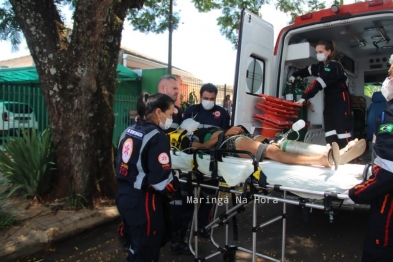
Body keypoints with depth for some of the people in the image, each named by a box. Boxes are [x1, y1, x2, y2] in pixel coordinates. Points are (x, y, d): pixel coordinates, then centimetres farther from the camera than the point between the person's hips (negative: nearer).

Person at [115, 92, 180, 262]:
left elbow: (128, 165, 12)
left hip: (124, 195, 8)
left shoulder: (130, 130, 8)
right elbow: (161, 180, -23)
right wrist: (178, 187, -6)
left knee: (136, 246, 26)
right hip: (142, 201, -8)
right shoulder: (157, 137, -18)